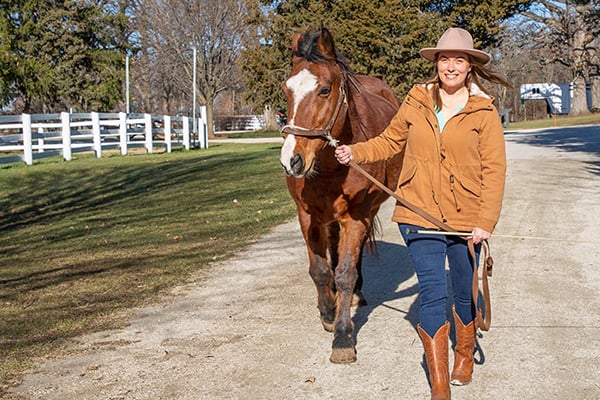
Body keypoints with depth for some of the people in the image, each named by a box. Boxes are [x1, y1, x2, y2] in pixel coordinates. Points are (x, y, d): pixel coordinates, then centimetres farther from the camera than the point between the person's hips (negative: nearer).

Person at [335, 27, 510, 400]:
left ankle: (465, 356, 44)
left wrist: (486, 221, -14)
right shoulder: (416, 101, 3)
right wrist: (356, 152, -1)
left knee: (465, 292, 16)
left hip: (465, 218, 0)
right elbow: (390, 141, 15)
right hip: (420, 214, 1)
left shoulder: (484, 111, -4)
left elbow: (494, 169, -6)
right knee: (432, 293, -5)